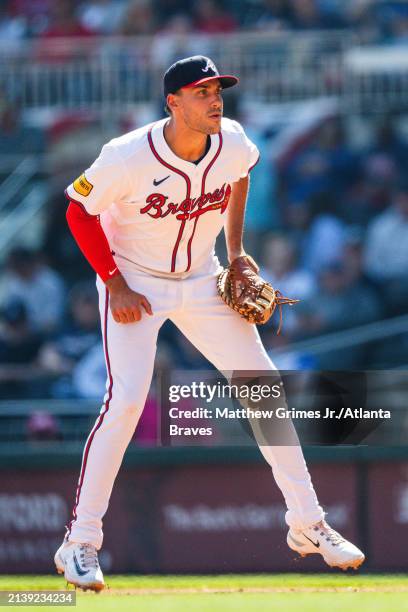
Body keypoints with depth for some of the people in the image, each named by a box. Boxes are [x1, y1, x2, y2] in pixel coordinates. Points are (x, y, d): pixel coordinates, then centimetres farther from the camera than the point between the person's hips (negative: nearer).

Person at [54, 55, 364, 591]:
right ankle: (80, 544, -11)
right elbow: (80, 211, -13)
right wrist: (116, 286, -17)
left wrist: (236, 250, 8)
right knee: (126, 400, -20)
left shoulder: (233, 145, -13)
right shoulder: (129, 157, -26)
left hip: (202, 283, 5)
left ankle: (307, 526, 13)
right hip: (134, 283, -5)